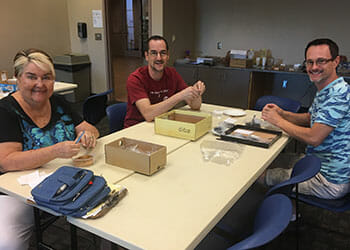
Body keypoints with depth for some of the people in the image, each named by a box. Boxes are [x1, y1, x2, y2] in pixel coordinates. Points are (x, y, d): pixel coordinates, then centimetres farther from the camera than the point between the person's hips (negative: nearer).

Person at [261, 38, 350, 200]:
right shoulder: (325, 91, 8)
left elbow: (314, 138, -30)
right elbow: (309, 118, 18)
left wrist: (279, 121, -17)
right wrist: (282, 113, 0)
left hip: (330, 182, -9)